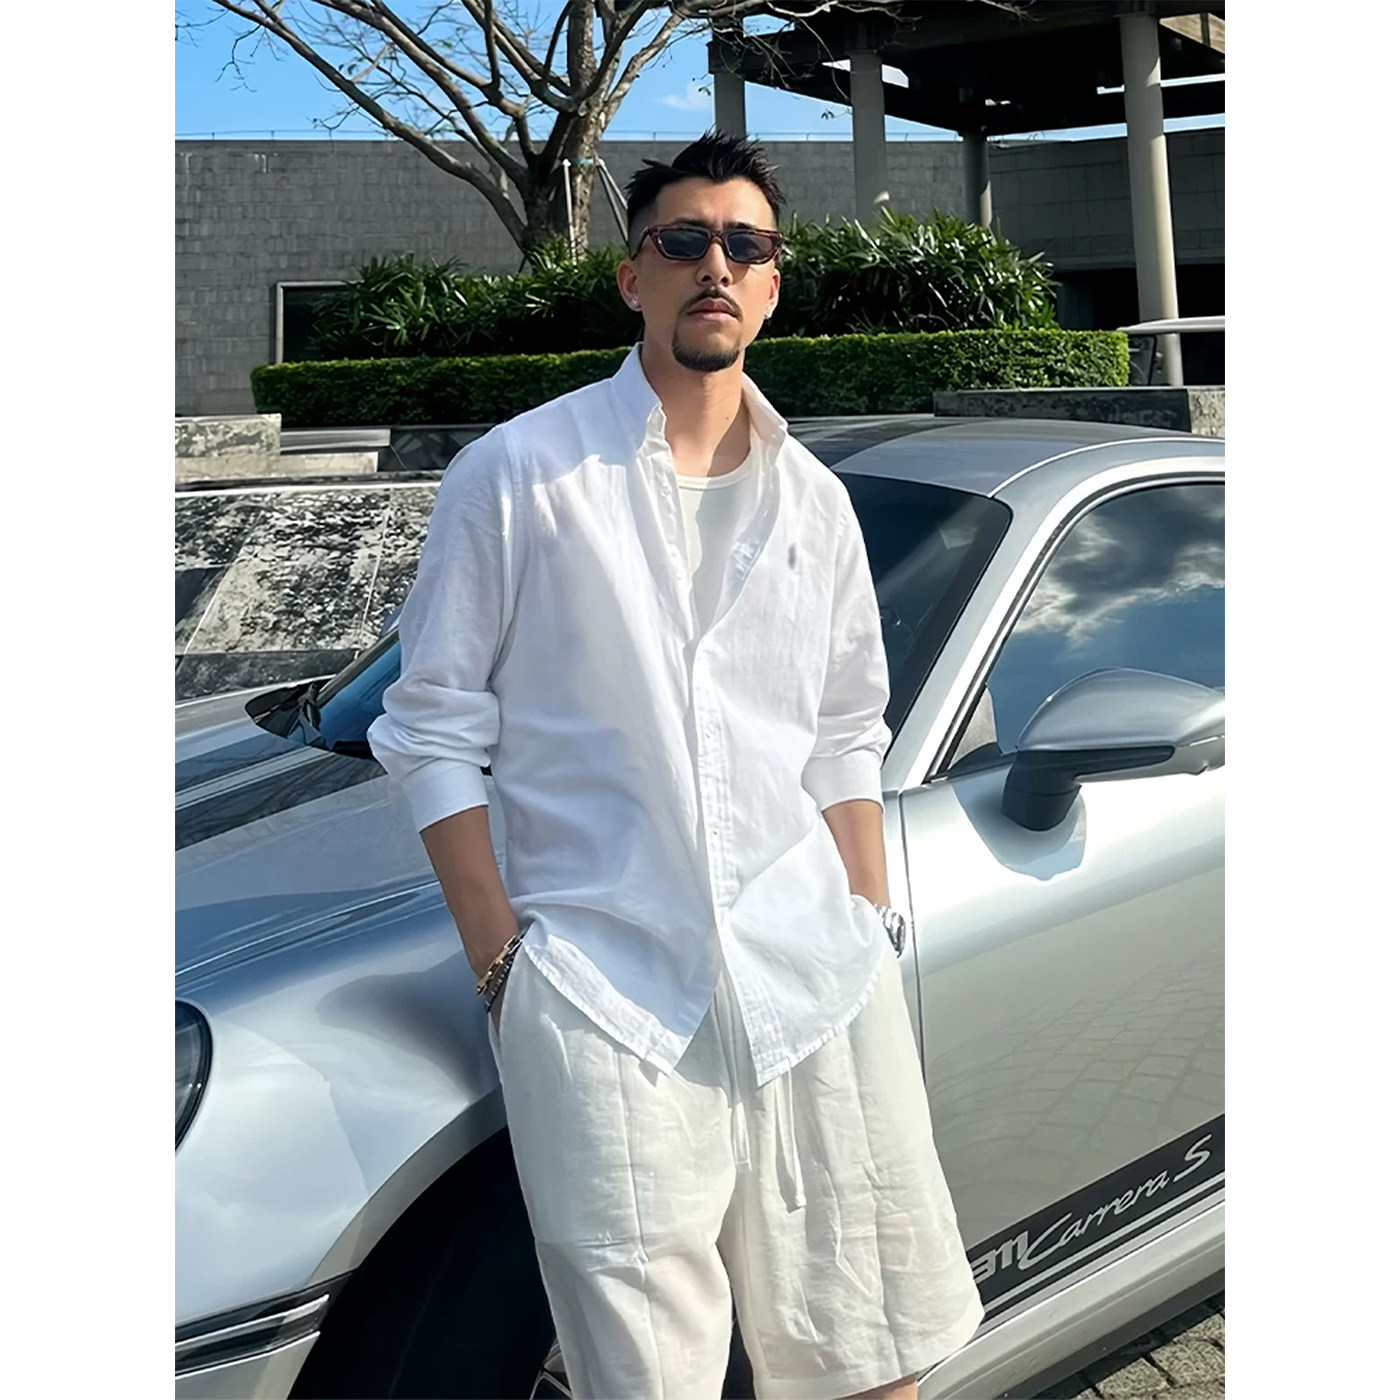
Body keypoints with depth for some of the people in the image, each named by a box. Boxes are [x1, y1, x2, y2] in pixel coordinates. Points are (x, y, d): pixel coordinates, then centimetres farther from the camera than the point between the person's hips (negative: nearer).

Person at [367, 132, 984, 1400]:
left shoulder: (812, 498, 12)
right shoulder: (518, 473, -1)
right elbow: (434, 727, -1)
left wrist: (871, 927, 9)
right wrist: (500, 960, -7)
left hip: (814, 976, 4)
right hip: (602, 991, -4)